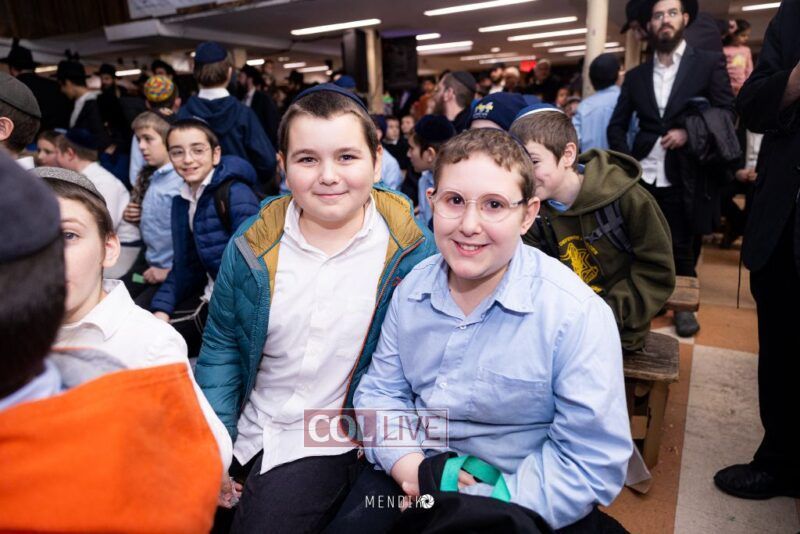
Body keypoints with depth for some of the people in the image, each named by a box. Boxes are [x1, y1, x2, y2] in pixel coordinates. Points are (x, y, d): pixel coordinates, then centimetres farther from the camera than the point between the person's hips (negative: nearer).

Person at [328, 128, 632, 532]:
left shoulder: (577, 314, -20)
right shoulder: (413, 288, -4)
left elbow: (593, 463, -17)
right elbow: (381, 389, 4)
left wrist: (489, 500, -23)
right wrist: (407, 464, -14)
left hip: (517, 501, -3)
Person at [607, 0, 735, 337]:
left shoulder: (709, 63, 4)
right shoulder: (636, 76, 12)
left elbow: (728, 113, 0)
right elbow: (616, 125, 13)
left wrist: (689, 132, -16)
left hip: (684, 178, -2)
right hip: (643, 177, 2)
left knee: (683, 248, 7)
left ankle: (684, 305, 26)